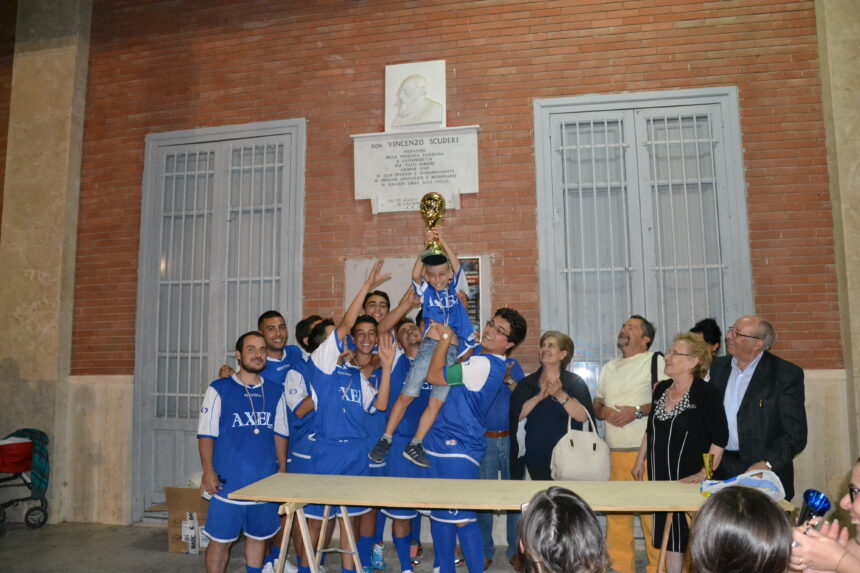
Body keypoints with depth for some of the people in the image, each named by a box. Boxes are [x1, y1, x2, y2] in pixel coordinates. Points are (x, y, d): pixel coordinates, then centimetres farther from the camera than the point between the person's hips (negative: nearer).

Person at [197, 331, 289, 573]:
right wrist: (208, 472, -12)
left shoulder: (275, 392, 7)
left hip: (265, 481, 4)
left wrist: (282, 468, 7)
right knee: (220, 540, 5)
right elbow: (206, 435, -5)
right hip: (228, 482, -3)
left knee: (259, 536, 14)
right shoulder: (219, 389, -4)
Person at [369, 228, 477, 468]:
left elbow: (456, 265, -2)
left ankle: (415, 445, 6)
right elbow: (415, 274, -10)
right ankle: (385, 439, 7)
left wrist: (443, 242, -11)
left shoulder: (454, 288, 13)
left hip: (451, 352, 2)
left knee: (436, 401, -1)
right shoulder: (425, 291, 8)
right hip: (429, 347, -2)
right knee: (406, 395, -3)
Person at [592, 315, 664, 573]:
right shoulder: (608, 368, 21)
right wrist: (604, 411, 2)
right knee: (615, 512, 6)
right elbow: (597, 404, 23)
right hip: (612, 452, 5)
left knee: (652, 513, -5)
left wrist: (638, 411, -14)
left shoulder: (655, 361, 3)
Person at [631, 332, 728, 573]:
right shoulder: (661, 389, 7)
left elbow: (720, 437, -13)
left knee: (691, 537, 3)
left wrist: (704, 473, -17)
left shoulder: (706, 393, -11)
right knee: (668, 536, 12)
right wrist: (640, 461, 16)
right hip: (660, 477, 6)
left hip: (689, 480, -6)